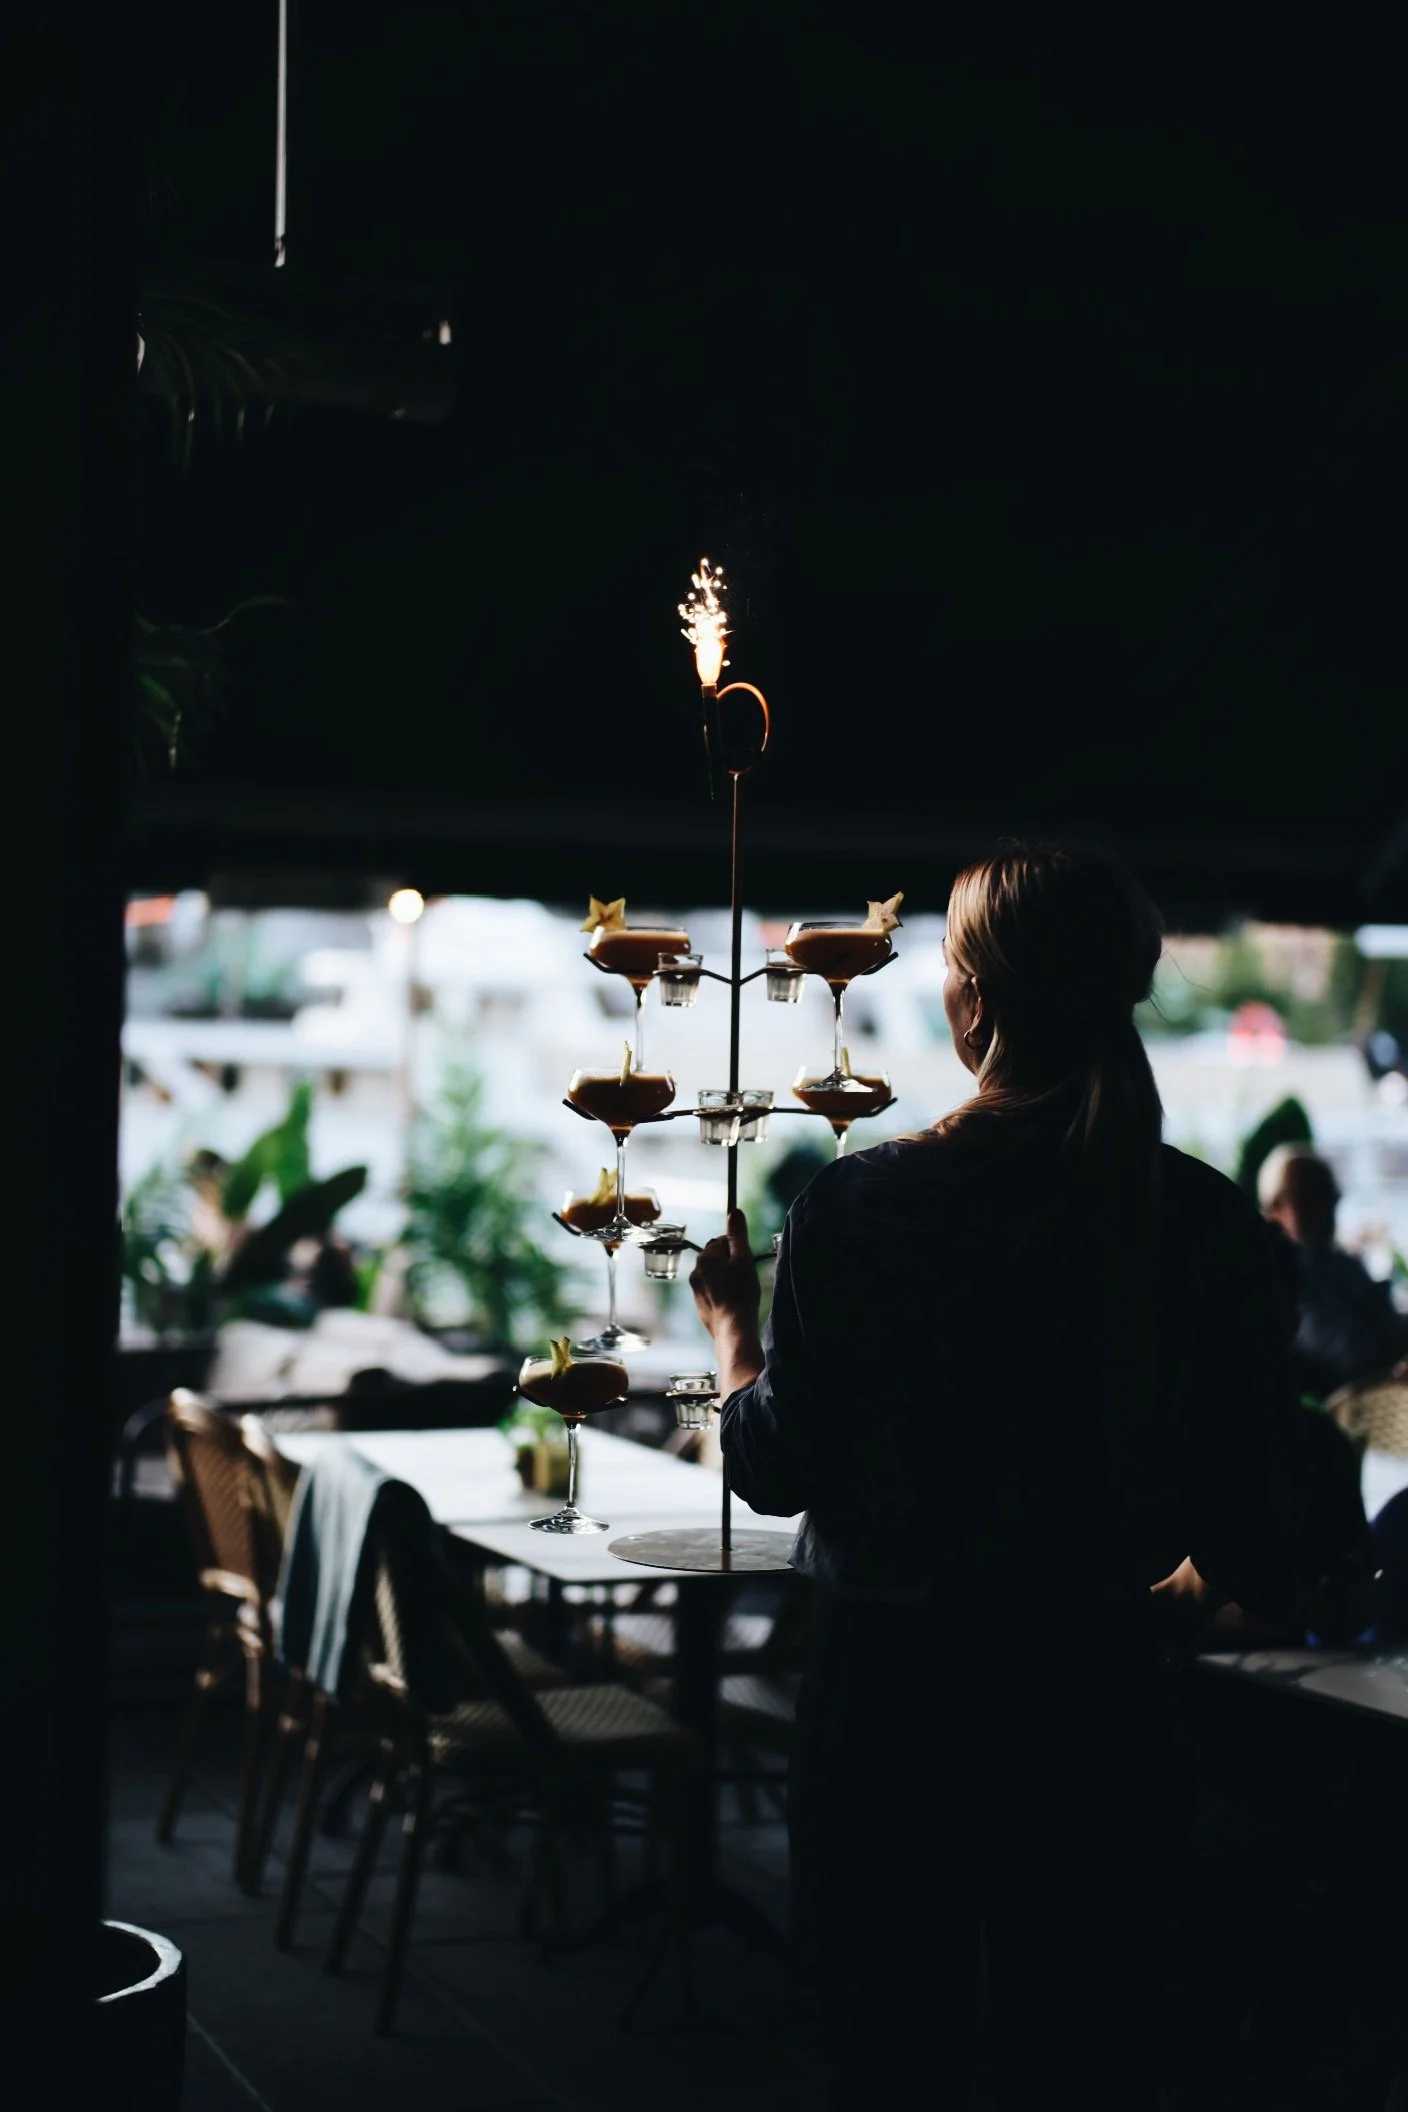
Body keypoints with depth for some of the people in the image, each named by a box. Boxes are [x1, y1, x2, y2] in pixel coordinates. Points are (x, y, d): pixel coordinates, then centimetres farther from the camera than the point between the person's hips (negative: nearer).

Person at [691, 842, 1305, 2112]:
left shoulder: (861, 1205, -13)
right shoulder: (1206, 1219, -7)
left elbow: (774, 1470, -4)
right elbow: (1257, 1495, 0)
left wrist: (733, 1324, 16)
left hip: (896, 1687, -2)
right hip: (1103, 1695, 2)